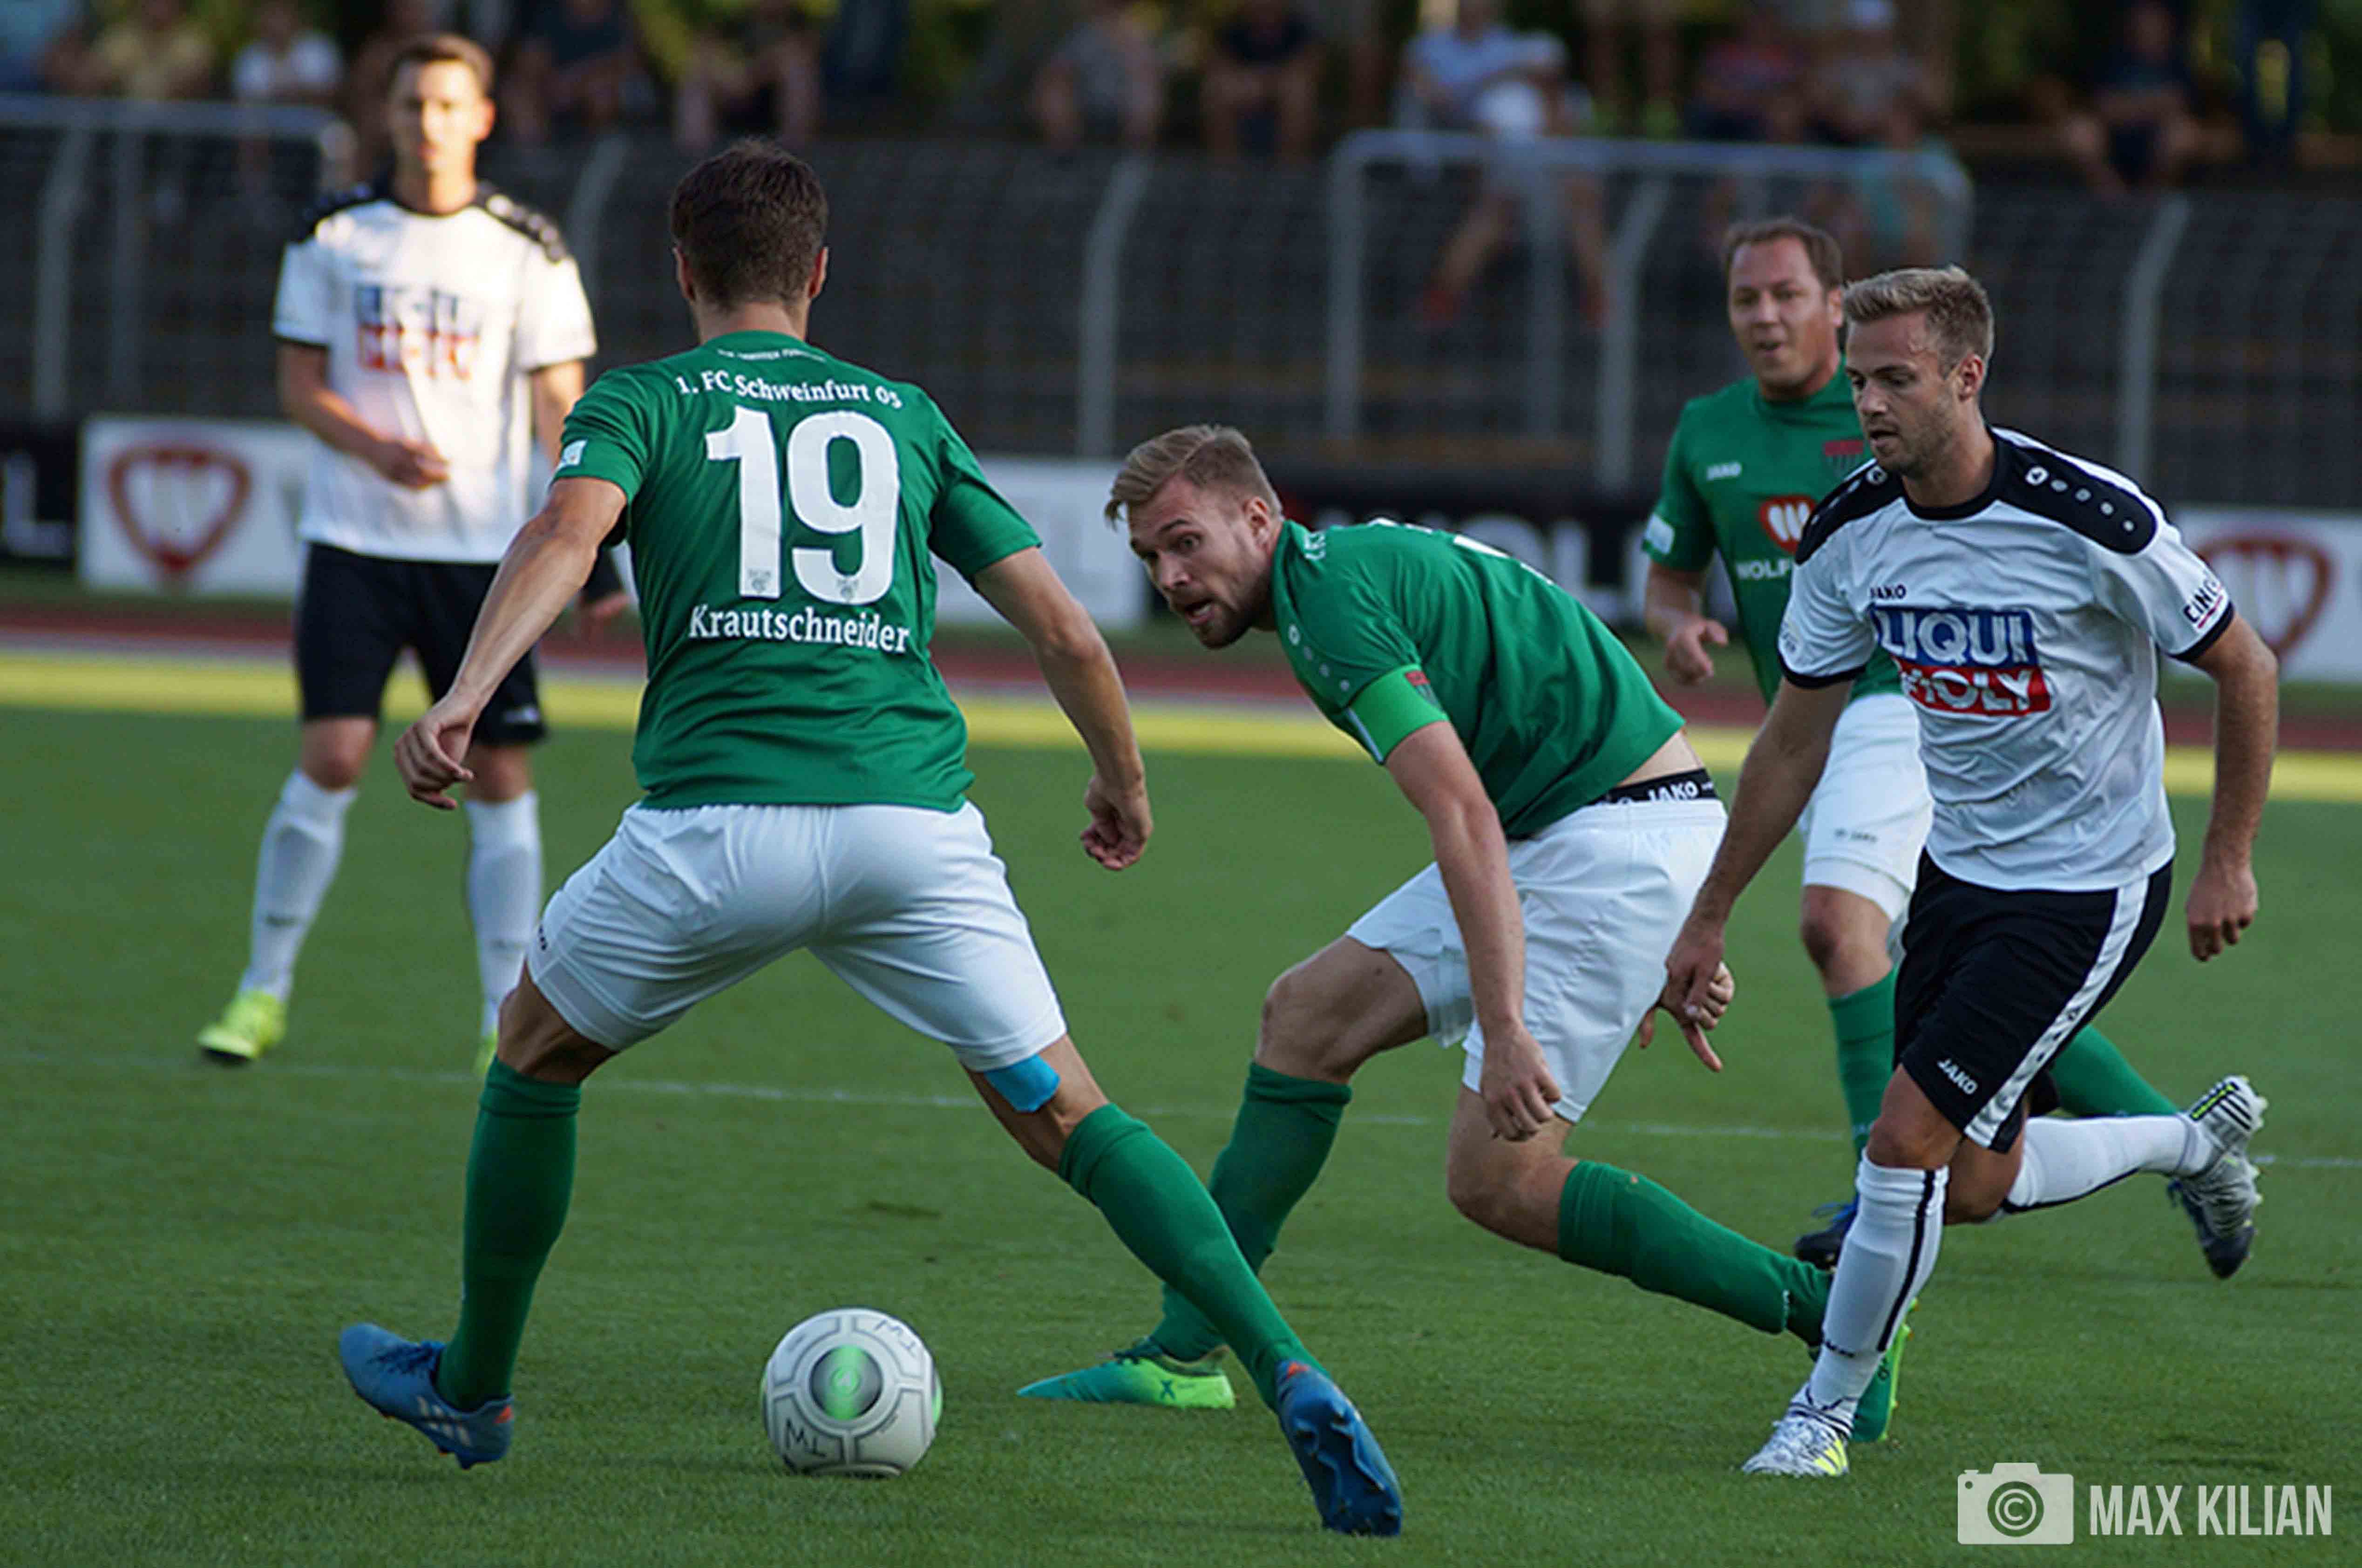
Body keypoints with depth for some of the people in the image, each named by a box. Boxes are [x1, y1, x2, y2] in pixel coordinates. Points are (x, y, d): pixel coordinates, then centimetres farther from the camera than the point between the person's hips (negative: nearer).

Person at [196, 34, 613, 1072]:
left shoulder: (527, 251, 2)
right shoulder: (334, 236, 4)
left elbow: (558, 404, 1)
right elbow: (300, 385, 6)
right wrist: (377, 449, -14)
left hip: (480, 549, 0)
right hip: (353, 539, 0)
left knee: (499, 771, -3)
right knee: (332, 756, -9)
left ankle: (508, 1017, 4)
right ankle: (264, 990, 5)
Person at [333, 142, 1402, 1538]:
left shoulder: (638, 404, 13)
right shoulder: (905, 414, 22)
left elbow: (567, 535, -10)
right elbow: (1065, 629, 17)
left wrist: (463, 699, -23)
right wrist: (1124, 782, 34)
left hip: (717, 819, -2)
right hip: (914, 812, 2)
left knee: (536, 1057, 24)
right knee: (1066, 1116, 7)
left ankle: (471, 1387, 35)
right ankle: (1293, 1381, -11)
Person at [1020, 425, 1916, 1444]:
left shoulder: (1336, 598, -17)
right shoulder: (1360, 563, 15)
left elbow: (1465, 821, -26)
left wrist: (1504, 1029, -32)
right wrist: (1673, 946, 22)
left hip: (1621, 842, -10)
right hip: (1549, 836, 10)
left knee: (1497, 1180, -10)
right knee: (1309, 1015, 8)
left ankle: (1824, 1311, -4)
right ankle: (1183, 1353, 13)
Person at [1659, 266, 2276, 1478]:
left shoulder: (2092, 523, -24)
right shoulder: (1848, 535, -7)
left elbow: (2244, 671, -9)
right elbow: (1792, 745, 5)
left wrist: (2228, 861, -7)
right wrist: (1707, 922, 7)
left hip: (2089, 888, -6)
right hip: (1960, 869, 6)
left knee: (1909, 1140, -14)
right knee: (1967, 1186, 11)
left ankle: (1829, 1408, 5)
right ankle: (2199, 1141, 38)